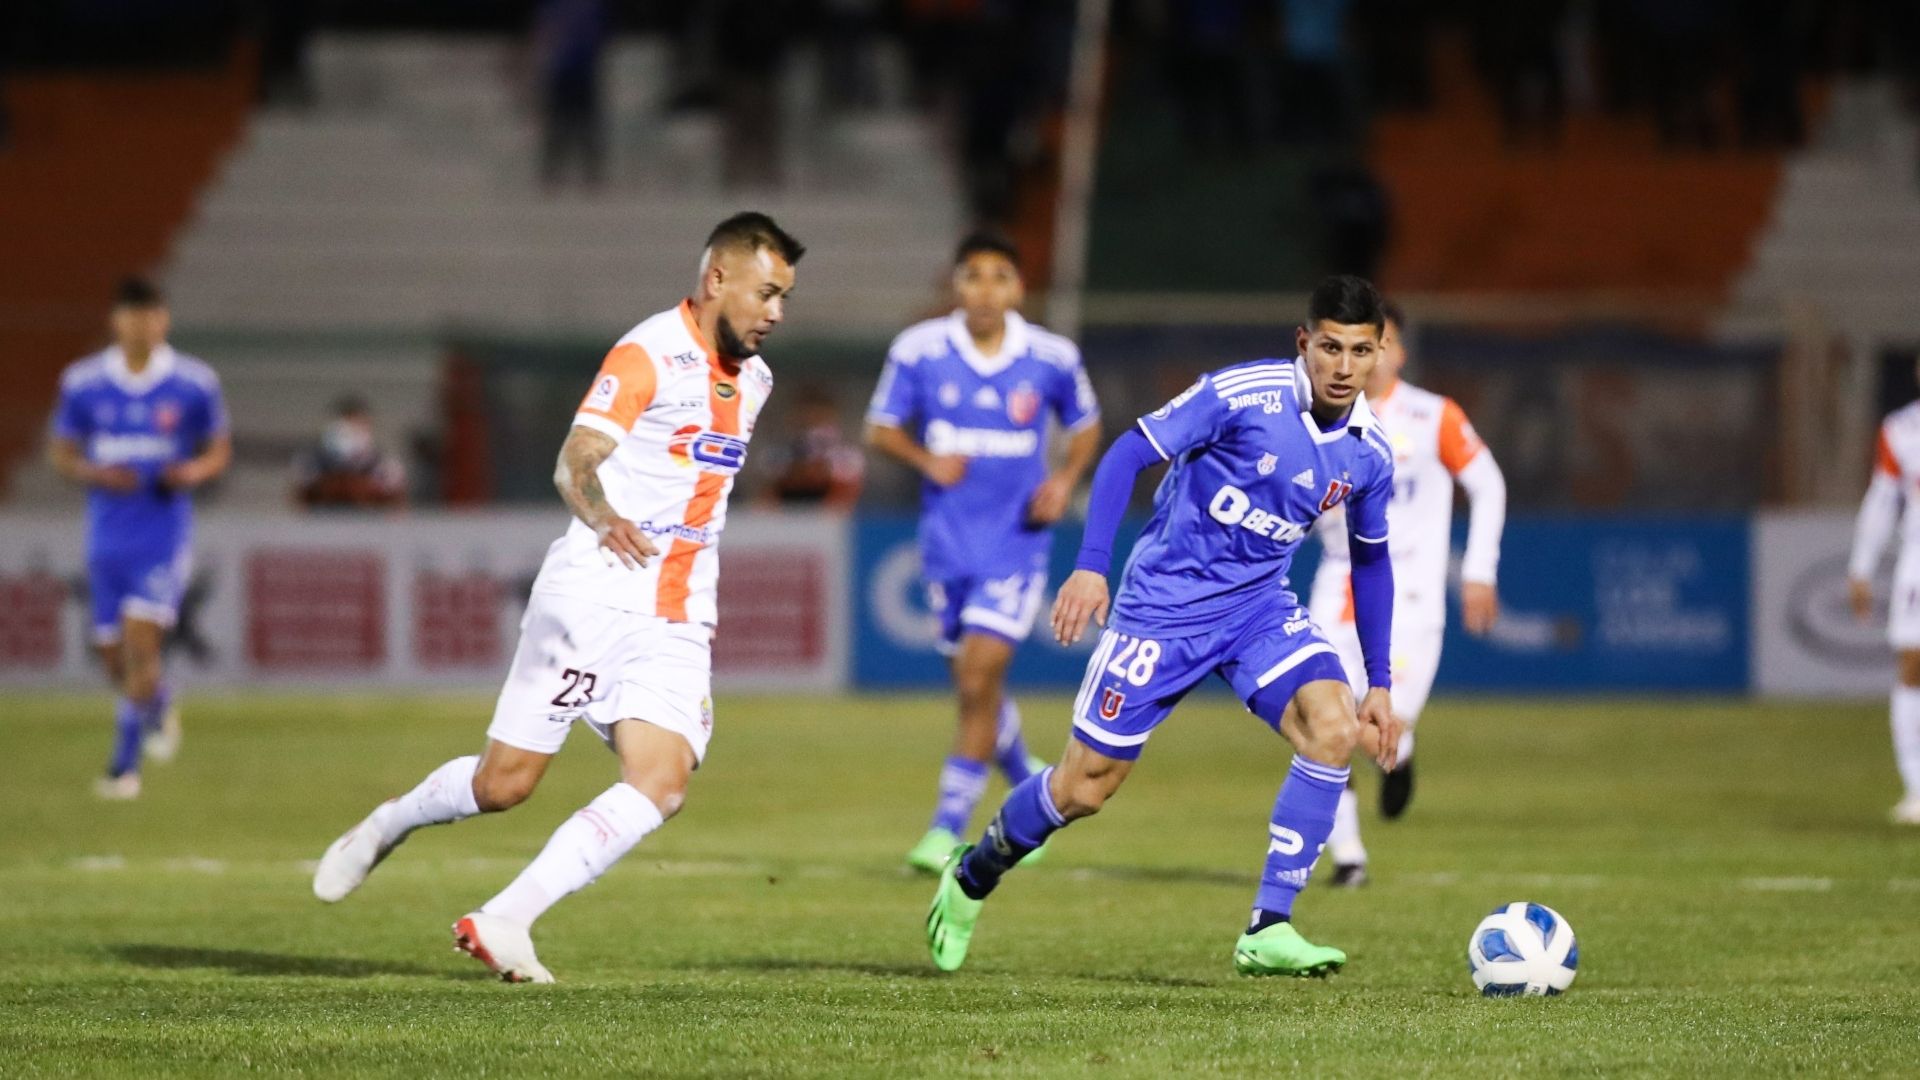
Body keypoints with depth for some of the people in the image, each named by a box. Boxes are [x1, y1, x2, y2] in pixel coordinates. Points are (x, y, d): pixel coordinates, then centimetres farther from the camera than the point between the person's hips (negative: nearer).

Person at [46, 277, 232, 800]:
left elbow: (219, 450, 9)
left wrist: (196, 472, -13)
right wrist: (93, 474, -12)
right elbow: (61, 452, 9)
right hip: (107, 535, 3)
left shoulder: (195, 383, -3)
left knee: (140, 639, -17)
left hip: (165, 530, -3)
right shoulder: (82, 382, 1)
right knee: (113, 654, 6)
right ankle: (160, 705, 41)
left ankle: (124, 766, -9)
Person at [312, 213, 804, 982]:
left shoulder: (753, 379, 14)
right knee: (503, 783, -1)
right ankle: (383, 830, 30)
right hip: (594, 598, -6)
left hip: (678, 626, 6)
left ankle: (503, 921, -13)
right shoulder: (649, 355, -10)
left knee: (662, 783, -16)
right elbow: (574, 464, -17)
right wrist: (603, 518, -37)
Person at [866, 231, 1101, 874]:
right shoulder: (919, 351, -5)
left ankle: (949, 828, -6)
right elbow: (881, 428, 4)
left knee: (979, 682, -13)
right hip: (948, 542, 2)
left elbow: (1085, 425, 11)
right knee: (974, 688, 12)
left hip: (1016, 543, -2)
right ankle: (1030, 784, 40)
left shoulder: (1052, 358, -5)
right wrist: (926, 459, -16)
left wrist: (1066, 479, -7)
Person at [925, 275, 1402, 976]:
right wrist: (1090, 566, -25)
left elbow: (1370, 560, 13)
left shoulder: (1369, 453, -3)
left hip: (1259, 605, 4)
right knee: (1084, 788, 0)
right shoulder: (1243, 395, -19)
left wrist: (1379, 684, 11)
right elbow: (1128, 454, -16)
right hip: (1165, 602, -4)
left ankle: (1268, 930, -17)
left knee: (1335, 729, -23)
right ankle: (971, 878, 31)